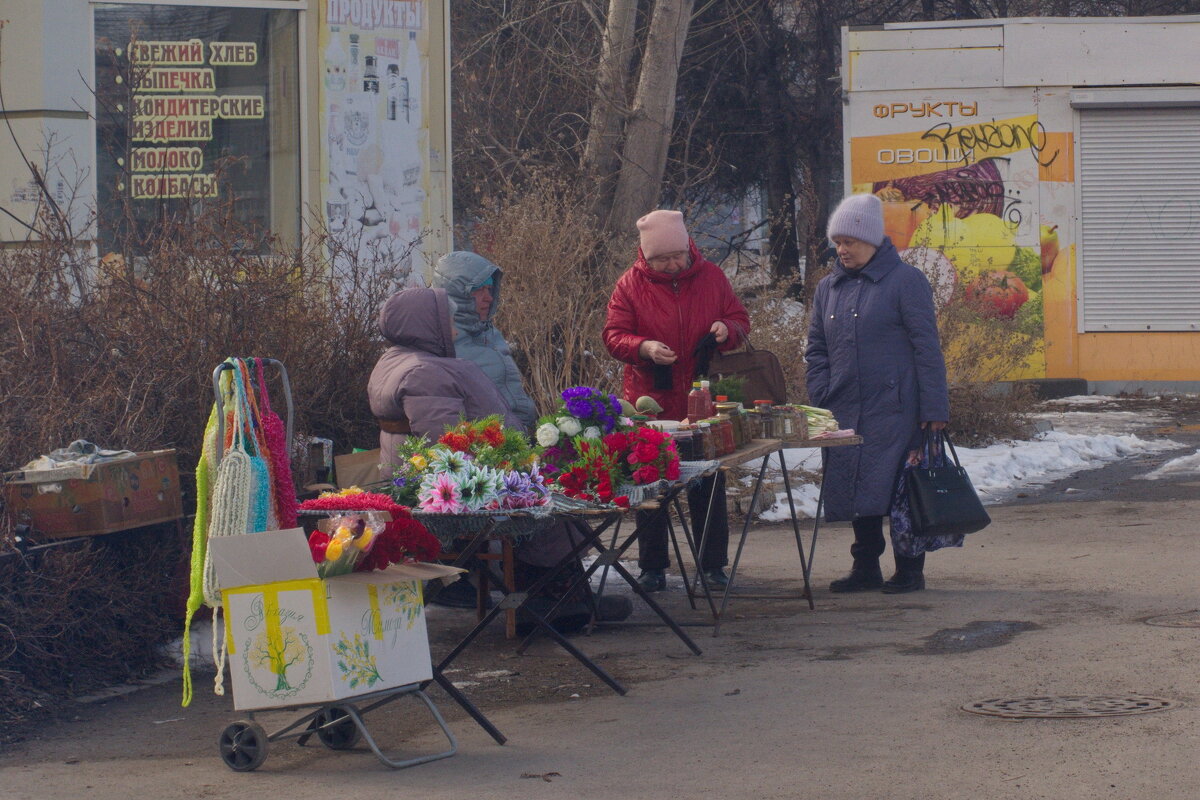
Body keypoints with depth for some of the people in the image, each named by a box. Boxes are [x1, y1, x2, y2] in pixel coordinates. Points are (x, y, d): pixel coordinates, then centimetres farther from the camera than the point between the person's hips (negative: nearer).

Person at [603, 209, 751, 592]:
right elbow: (613, 336, -4)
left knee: (709, 485, 7)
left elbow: (740, 320, 11)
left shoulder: (711, 277, 4)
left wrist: (726, 329, -12)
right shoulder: (631, 285, -3)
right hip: (651, 401, -1)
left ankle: (714, 564, 16)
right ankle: (653, 567, 12)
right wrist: (644, 348, -23)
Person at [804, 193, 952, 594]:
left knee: (899, 488, -3)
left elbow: (927, 348, -7)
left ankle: (909, 569, 6)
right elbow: (816, 350, 16)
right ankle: (866, 567, 18)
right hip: (845, 411, 5)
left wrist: (934, 409, -11)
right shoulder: (828, 288, 13)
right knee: (857, 489, 8)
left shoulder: (906, 282, -4)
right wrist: (820, 399, 2)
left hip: (894, 410, -5)